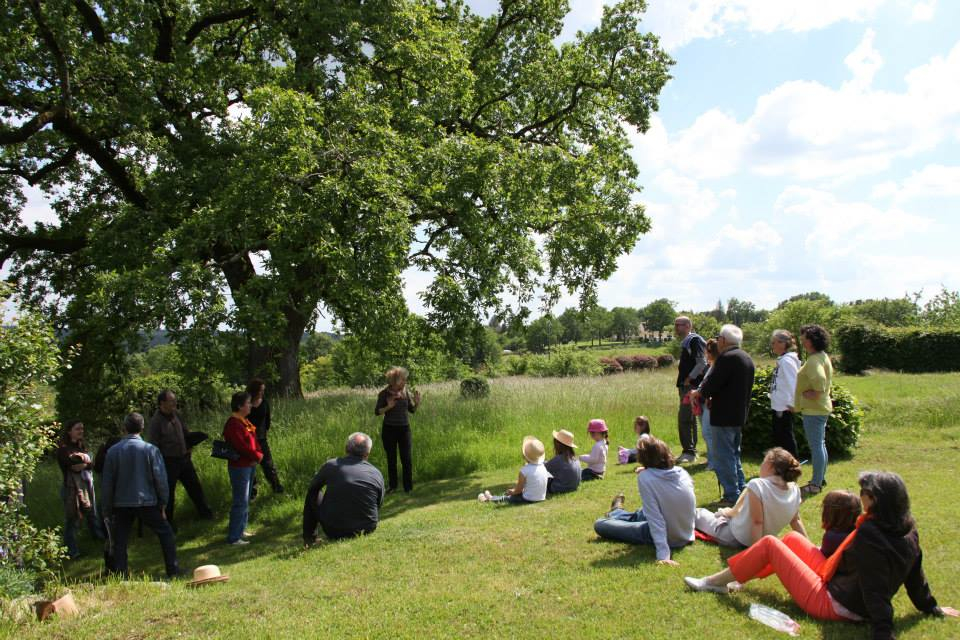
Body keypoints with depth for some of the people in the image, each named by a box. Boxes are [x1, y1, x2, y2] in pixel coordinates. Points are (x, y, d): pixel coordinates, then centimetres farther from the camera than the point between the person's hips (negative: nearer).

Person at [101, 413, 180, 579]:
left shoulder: (113, 451, -2)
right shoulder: (150, 449, -8)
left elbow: (107, 483, 3)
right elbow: (161, 479, -7)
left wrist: (107, 509, 13)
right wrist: (162, 503, 4)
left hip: (121, 504, 2)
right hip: (147, 502, -2)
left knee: (120, 542, 12)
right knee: (166, 533, 12)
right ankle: (173, 570, 12)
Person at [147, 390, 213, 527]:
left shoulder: (177, 415, 2)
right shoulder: (155, 422, -19)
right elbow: (154, 447, -16)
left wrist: (188, 447, 4)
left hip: (184, 458, 6)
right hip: (168, 462, -6)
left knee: (195, 486, 16)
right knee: (168, 492, 8)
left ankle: (203, 511, 32)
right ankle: (168, 521, 26)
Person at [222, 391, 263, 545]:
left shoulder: (245, 421, 11)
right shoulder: (233, 424, -18)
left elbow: (253, 440, 13)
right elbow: (241, 446, -23)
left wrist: (259, 455, -5)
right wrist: (256, 456, -11)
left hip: (250, 465, 10)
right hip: (240, 467, -10)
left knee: (245, 500, 17)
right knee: (240, 502, -6)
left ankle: (240, 530, 29)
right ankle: (233, 537, 0)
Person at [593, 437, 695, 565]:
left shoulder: (645, 477, -22)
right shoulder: (682, 472, -7)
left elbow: (656, 520, -26)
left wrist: (663, 555, -29)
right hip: (686, 536, 5)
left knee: (599, 525, 11)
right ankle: (617, 513, 61)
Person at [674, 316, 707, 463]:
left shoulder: (695, 340, -12)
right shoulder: (685, 342, 17)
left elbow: (702, 363, -18)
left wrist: (689, 379, -17)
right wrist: (682, 381, 14)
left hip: (692, 386, -10)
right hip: (685, 386, 10)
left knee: (685, 418, -11)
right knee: (687, 419, 14)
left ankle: (689, 452, -5)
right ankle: (689, 451, 22)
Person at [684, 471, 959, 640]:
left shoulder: (869, 535, -29)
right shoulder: (907, 529, -4)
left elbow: (875, 588, -31)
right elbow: (915, 573, 6)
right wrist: (931, 608, 20)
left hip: (830, 603, -9)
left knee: (769, 544, -4)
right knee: (792, 539, 17)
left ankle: (714, 582, 9)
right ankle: (730, 580, 22)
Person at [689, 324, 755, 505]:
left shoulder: (726, 358, -18)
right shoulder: (747, 359, 13)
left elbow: (711, 383, -21)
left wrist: (698, 393, 0)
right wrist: (713, 397, 17)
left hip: (724, 416, -10)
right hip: (740, 415, 10)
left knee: (723, 457, -2)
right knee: (734, 454, 20)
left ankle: (731, 496, 0)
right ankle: (741, 491, 25)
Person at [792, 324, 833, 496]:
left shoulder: (814, 360, -20)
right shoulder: (822, 357, 14)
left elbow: (819, 380, -36)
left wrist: (814, 393, -19)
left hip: (814, 410, -11)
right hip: (821, 407, 11)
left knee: (816, 446, -5)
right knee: (820, 444, 19)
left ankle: (816, 484, 0)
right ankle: (821, 478, 30)